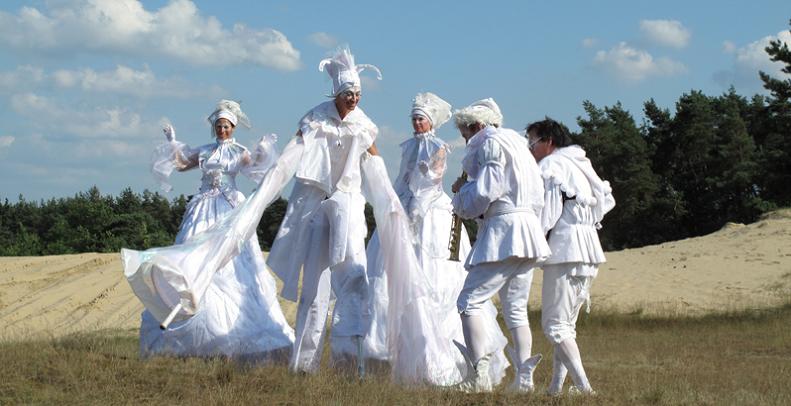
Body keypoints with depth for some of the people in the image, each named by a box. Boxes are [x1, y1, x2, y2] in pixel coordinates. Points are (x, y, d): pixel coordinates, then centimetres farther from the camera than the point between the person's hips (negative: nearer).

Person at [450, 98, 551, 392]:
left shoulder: (491, 144, -6)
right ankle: (524, 377, 4)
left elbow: (483, 193, -15)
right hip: (529, 230, 9)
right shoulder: (516, 142, 21)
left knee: (470, 302, -8)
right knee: (516, 309, 11)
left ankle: (479, 373, -19)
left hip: (503, 232, -9)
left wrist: (462, 189, 6)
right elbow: (538, 196, 21)